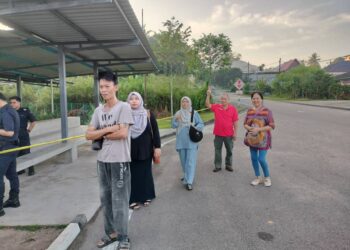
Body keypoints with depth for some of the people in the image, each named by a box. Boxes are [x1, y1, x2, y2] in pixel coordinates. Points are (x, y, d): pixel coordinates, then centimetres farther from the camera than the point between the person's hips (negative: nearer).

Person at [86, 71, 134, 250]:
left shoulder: (124, 107, -8)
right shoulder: (98, 110, 9)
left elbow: (123, 133, -18)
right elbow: (89, 135, 3)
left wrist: (101, 135, -5)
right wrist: (108, 129, -11)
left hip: (119, 161, -6)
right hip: (102, 160, 6)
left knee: (119, 200, 2)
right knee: (105, 198, 15)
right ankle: (110, 233, 32)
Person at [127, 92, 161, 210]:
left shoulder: (148, 114, -1)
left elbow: (155, 131, 0)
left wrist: (157, 147, -5)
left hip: (146, 150, 1)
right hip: (130, 151, 0)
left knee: (146, 173, 11)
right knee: (132, 175, 4)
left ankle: (146, 196, 27)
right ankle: (133, 199, 15)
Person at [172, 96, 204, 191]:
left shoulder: (194, 113, -1)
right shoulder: (178, 113, 6)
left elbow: (201, 124, 0)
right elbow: (173, 126, 1)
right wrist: (176, 119, -18)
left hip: (191, 141, -3)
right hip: (181, 141, 3)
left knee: (191, 161, -9)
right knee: (183, 160, 15)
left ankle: (189, 182, -8)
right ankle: (187, 176, 37)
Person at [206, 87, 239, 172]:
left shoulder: (233, 108, -5)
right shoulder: (216, 107, -1)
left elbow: (235, 122, -4)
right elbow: (208, 105, -10)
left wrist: (235, 133, -6)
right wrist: (208, 95, -21)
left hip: (229, 134, 0)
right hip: (218, 134, 1)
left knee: (229, 150, 12)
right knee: (217, 150, 10)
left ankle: (228, 165, 28)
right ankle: (217, 166, 21)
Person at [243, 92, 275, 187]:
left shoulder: (267, 111, -10)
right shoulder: (249, 111, 5)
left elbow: (271, 126, -12)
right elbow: (245, 124, 7)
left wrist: (258, 129, -21)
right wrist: (250, 128, -15)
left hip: (263, 139, -5)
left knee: (261, 159, -7)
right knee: (253, 158, 10)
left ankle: (267, 177, 19)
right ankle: (258, 177, 28)